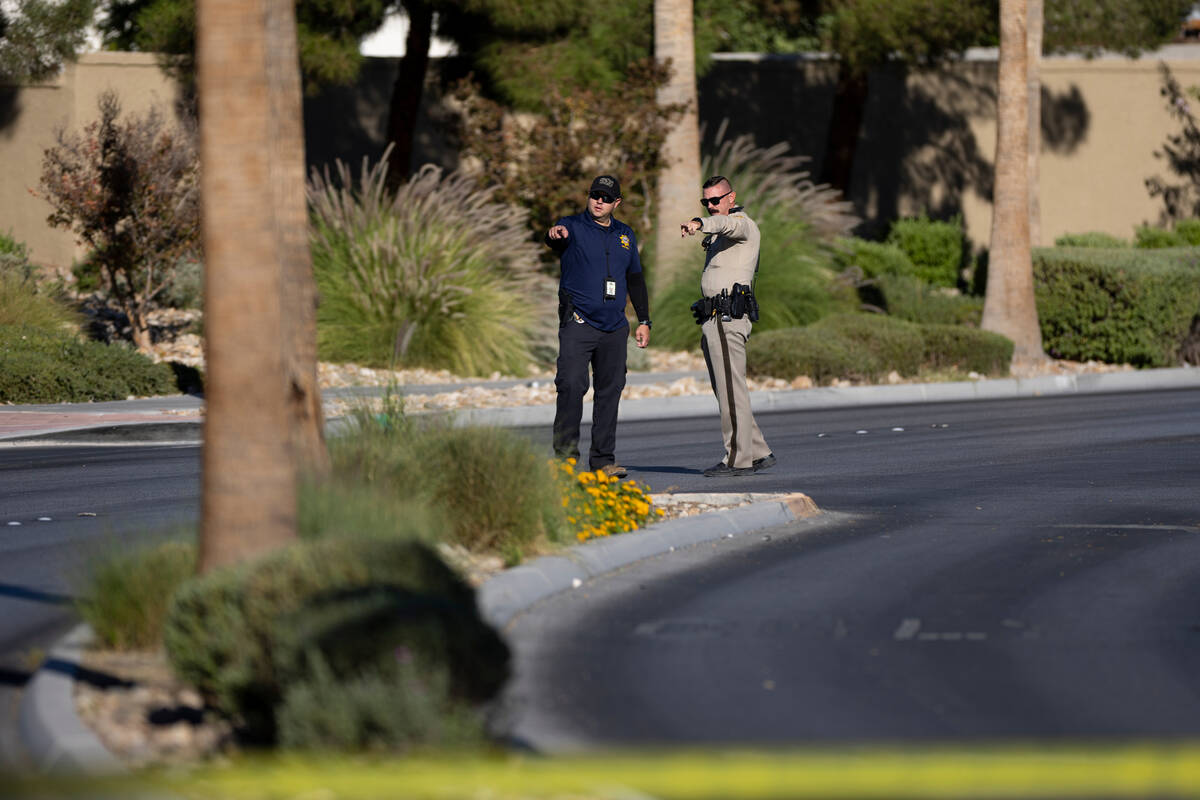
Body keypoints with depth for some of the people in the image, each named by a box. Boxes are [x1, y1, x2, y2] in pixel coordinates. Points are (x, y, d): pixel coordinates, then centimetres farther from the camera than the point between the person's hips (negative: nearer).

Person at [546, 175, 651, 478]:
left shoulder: (625, 235, 15)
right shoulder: (573, 228, -1)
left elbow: (635, 279, 23)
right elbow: (557, 235, -26)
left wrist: (643, 320, 18)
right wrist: (555, 235, -51)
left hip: (614, 327, 5)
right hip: (578, 324, -5)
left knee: (610, 391, 6)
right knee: (571, 387, -14)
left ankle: (603, 459, 12)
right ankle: (565, 456, -11)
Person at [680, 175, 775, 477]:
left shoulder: (743, 223, -6)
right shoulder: (720, 233, 25)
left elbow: (724, 223, -31)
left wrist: (700, 224, -49)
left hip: (729, 317, -10)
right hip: (711, 318, 10)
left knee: (731, 390, -11)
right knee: (724, 391, 10)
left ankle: (738, 459, -11)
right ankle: (758, 453, 14)